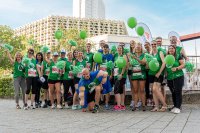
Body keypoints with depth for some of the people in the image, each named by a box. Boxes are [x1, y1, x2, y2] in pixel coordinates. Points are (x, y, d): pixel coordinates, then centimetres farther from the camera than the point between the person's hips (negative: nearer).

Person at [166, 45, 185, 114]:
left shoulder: (178, 56, -1)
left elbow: (183, 64, -6)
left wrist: (176, 68, -20)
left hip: (178, 77, -4)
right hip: (170, 78, 4)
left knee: (178, 92, -8)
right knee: (173, 93, 8)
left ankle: (178, 107, -8)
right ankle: (175, 106, 16)